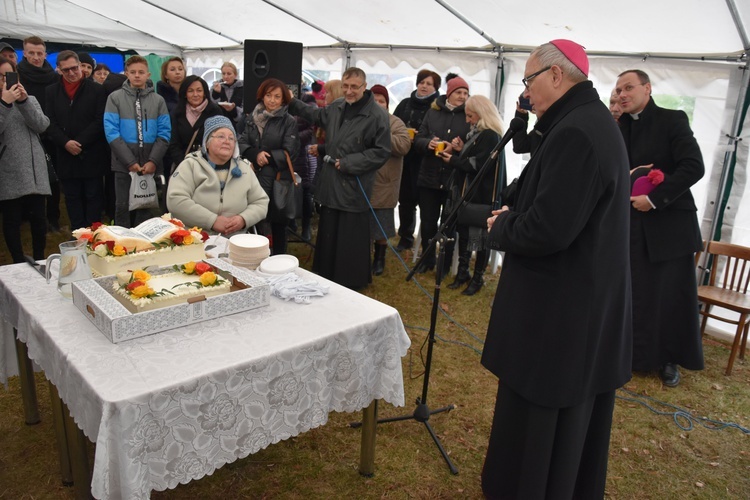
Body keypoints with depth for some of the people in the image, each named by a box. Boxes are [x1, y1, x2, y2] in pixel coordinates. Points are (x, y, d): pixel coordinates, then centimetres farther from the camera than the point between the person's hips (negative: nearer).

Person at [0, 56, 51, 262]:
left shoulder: (30, 99, 13)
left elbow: (42, 126, -3)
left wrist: (24, 101, -13)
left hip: (35, 170, 2)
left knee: (38, 218, 4)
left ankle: (39, 260, 18)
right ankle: (19, 264, 14)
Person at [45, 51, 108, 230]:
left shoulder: (97, 90, 1)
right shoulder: (52, 92, 10)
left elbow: (100, 121, -7)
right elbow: (50, 123, 4)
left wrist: (80, 142, -14)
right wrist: (65, 143, -13)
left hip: (92, 155, -3)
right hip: (66, 156, 3)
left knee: (93, 196, 3)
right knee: (72, 198, 8)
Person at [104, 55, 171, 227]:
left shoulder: (158, 100, 7)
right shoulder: (115, 98, 2)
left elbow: (164, 133, 0)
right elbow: (111, 132, -5)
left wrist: (153, 161, -12)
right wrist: (130, 161, -13)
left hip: (151, 166, 1)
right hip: (124, 165, -1)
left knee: (147, 207, 9)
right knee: (123, 207, 4)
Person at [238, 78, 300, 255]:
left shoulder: (289, 121, -4)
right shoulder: (252, 117, 9)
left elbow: (289, 152, -9)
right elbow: (242, 143, 5)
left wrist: (267, 157, -14)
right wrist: (256, 154, -14)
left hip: (278, 180, -3)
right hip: (253, 177, 3)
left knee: (278, 223, 7)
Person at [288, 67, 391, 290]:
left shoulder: (377, 115, -13)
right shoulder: (336, 107, 8)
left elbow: (382, 151, -13)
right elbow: (315, 115, 29)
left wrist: (349, 163, -15)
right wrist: (291, 102, 33)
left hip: (354, 187, -7)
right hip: (331, 182, 7)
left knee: (351, 238, 2)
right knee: (327, 234, 16)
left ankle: (351, 283, 19)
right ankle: (325, 278, 32)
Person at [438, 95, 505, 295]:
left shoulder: (490, 136, -15)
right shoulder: (476, 132, 15)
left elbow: (478, 165, -21)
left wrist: (453, 160, -12)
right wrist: (461, 151, 0)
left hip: (482, 195, -9)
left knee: (480, 235, 1)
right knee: (464, 232, 12)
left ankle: (478, 278, 13)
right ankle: (463, 272, 23)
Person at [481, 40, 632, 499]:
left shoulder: (575, 133, -24)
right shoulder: (592, 122, 10)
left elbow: (546, 230, -27)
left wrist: (500, 228, -8)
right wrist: (512, 217, 5)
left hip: (560, 305, -10)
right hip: (585, 297, 10)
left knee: (540, 412, 7)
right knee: (570, 409, 24)